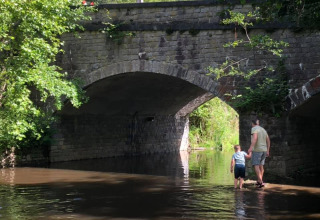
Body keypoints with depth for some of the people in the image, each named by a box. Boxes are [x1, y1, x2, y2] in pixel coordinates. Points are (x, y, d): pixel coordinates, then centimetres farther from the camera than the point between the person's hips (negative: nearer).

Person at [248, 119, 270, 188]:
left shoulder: (254, 129, -9)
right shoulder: (263, 130, 16)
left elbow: (255, 137, -27)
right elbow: (268, 140, 18)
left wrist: (251, 147, -36)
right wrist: (267, 151, 24)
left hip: (257, 150, -8)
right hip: (264, 150, 8)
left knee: (256, 166, -9)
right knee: (261, 165, 16)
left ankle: (261, 182, -20)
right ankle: (259, 181, 24)